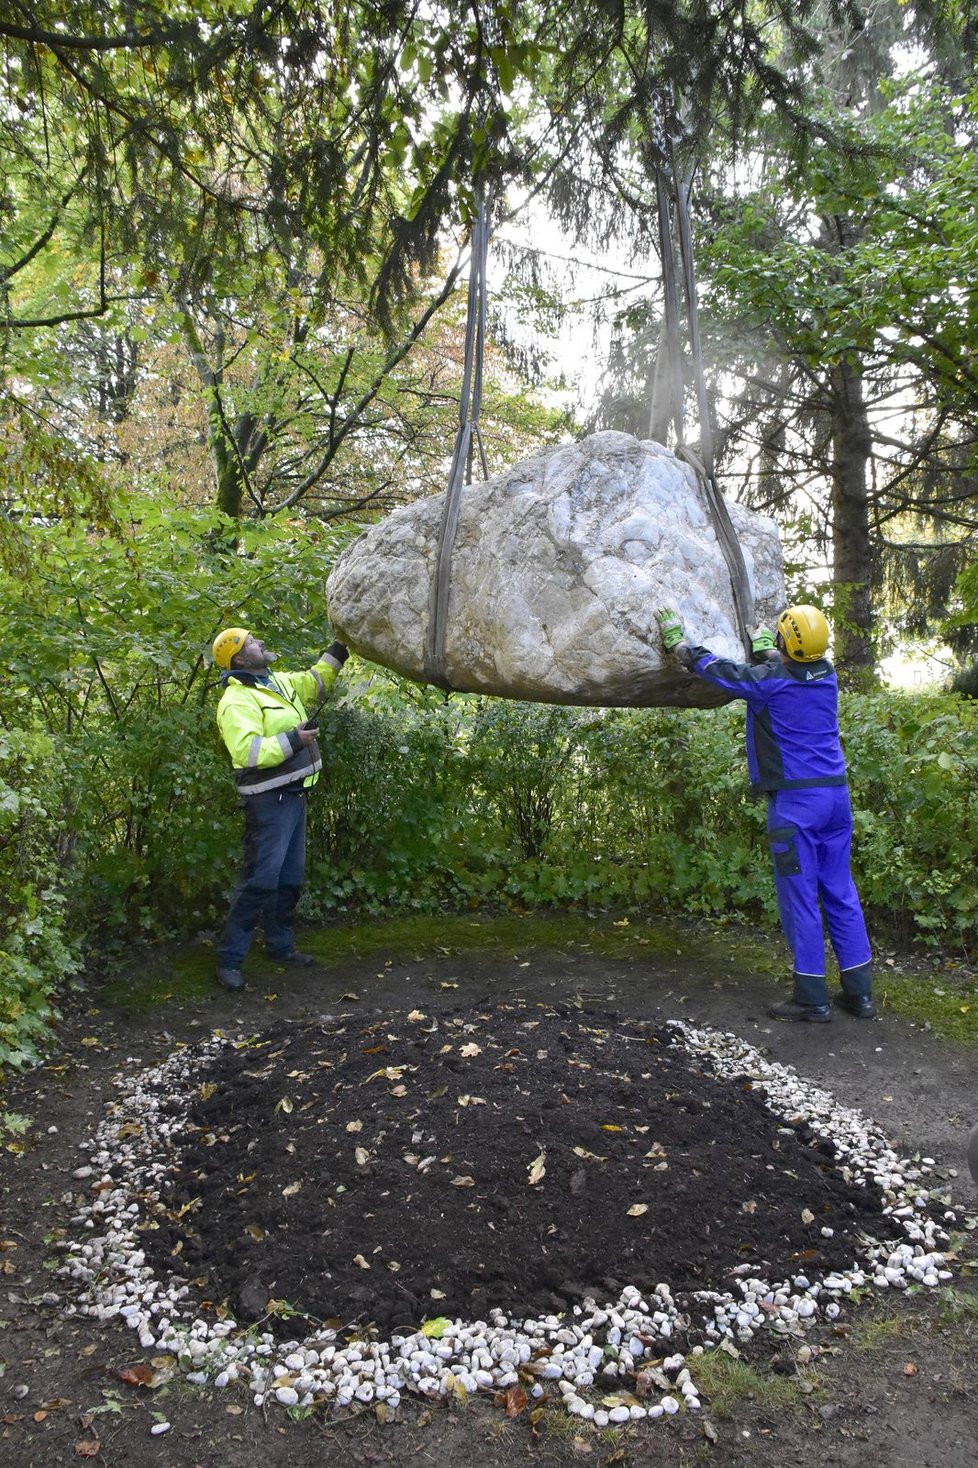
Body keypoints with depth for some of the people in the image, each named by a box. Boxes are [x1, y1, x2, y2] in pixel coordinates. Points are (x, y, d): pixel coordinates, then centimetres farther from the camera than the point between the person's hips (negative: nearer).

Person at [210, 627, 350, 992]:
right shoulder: (237, 701, -16)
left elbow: (315, 682, 29)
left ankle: (280, 945, 29)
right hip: (268, 801, -9)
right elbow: (247, 752, -28)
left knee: (291, 877, 16)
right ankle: (229, 959, -2)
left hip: (293, 794, 9)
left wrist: (339, 649, 20)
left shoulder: (279, 682, 13)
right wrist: (293, 739, -23)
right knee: (260, 879, -10)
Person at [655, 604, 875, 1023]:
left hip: (795, 800, -7)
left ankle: (812, 999, 6)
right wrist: (763, 645, 46)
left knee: (799, 896, 0)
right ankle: (859, 992, 18)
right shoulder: (826, 674, 7)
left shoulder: (770, 681, -12)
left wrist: (675, 640, 13)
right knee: (840, 892, 12)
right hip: (835, 793, 7)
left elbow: (716, 670, -2)